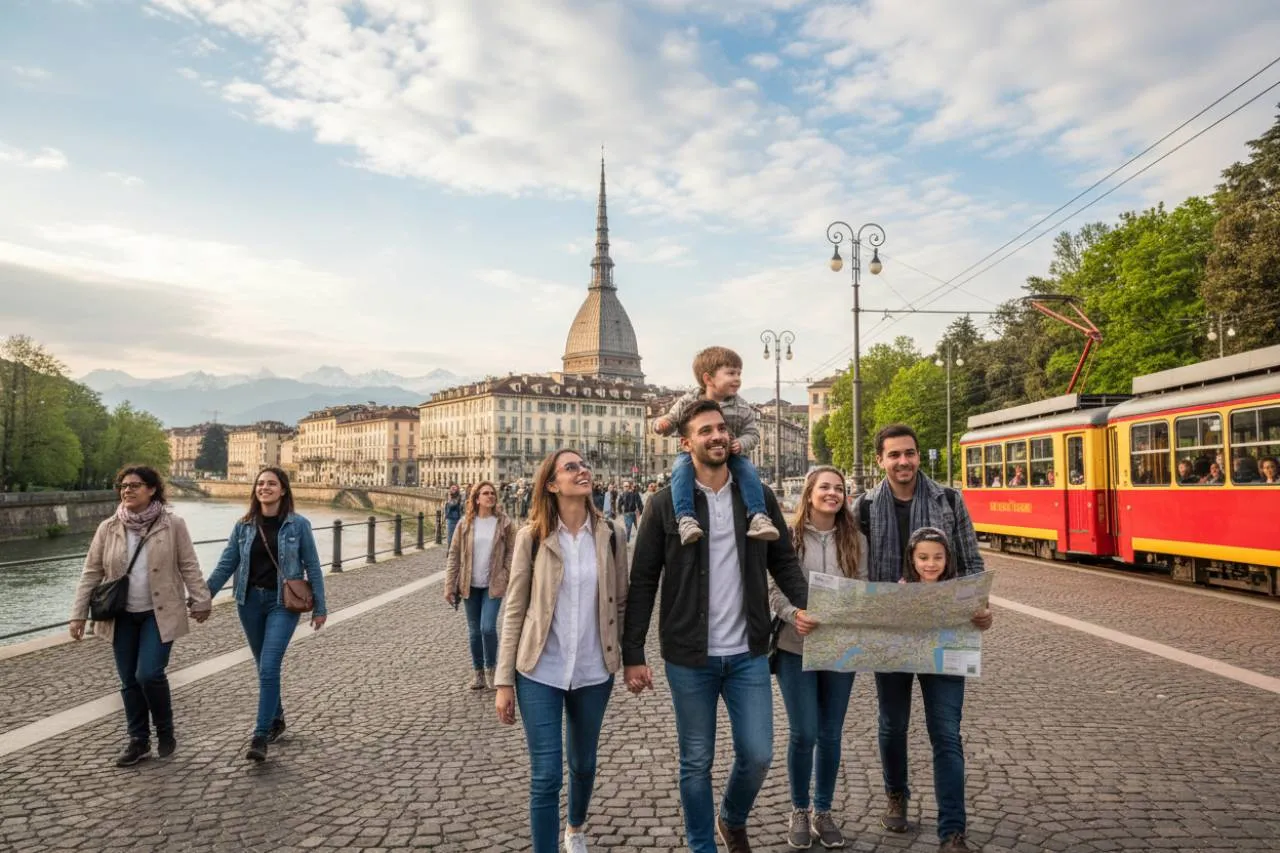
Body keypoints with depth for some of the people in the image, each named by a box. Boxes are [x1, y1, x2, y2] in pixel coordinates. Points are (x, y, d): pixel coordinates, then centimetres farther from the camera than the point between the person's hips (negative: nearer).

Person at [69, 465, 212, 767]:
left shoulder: (173, 525, -7)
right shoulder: (108, 528, 0)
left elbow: (189, 567, -3)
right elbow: (91, 573, 5)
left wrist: (200, 601, -2)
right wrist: (79, 613, 3)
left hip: (160, 614, -3)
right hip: (122, 616, 4)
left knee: (149, 674, -13)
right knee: (129, 681, 9)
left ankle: (165, 731, 13)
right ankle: (138, 741, 25)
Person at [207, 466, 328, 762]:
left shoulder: (298, 525, -5)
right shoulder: (244, 525, 3)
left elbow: (312, 566, -2)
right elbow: (225, 565, 6)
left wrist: (319, 607, -2)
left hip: (283, 603, -4)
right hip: (250, 601, 4)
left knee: (269, 668, -12)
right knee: (264, 668, 15)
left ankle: (260, 738, -7)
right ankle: (276, 720, 33)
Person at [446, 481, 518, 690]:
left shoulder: (505, 523, -3)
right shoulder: (466, 523, -1)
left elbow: (512, 553, 0)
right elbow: (454, 555, 1)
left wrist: (507, 578, -9)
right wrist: (450, 586, -2)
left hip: (494, 585, -2)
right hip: (471, 585, 2)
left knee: (488, 627, -12)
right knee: (474, 631, 9)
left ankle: (491, 669, 12)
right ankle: (478, 673, 25)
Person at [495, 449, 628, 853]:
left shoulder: (610, 534, -2)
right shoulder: (531, 535, -7)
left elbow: (620, 603, 6)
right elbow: (514, 610, -4)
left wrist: (629, 658, 4)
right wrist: (504, 681, -4)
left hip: (594, 672, 3)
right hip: (539, 672, -2)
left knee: (583, 763, 20)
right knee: (545, 775, -2)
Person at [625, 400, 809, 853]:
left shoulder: (759, 497, 2)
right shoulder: (665, 504, -5)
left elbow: (784, 561, 7)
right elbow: (642, 582, -4)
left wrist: (807, 604, -13)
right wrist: (633, 654, -8)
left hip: (749, 653, 2)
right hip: (689, 657, -2)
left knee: (757, 755, 9)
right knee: (696, 762, 10)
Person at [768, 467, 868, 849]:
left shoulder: (855, 540, 3)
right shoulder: (789, 537, -6)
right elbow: (774, 589, -6)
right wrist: (793, 614, -23)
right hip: (795, 647, -3)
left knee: (830, 734, 12)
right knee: (804, 733, 1)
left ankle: (823, 811, 30)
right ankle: (799, 811, 24)